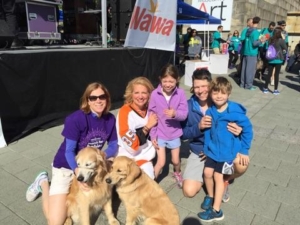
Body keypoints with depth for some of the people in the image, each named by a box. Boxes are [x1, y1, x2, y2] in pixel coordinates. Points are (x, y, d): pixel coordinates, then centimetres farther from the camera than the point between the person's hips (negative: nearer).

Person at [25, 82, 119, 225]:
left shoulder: (110, 119, -9)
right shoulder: (75, 119, -24)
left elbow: (113, 146, -3)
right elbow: (69, 151, -21)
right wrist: (78, 172, -37)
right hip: (66, 166, -6)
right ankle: (43, 183, 18)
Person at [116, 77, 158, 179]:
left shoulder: (149, 110, -2)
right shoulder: (125, 112, -23)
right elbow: (132, 145, -25)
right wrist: (147, 127, -23)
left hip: (146, 157, 6)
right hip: (131, 159, -6)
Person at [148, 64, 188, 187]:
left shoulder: (180, 93, -14)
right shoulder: (155, 94, -15)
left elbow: (184, 114, -15)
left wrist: (175, 113, -37)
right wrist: (153, 135, -9)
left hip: (174, 134, 2)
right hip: (159, 134, -1)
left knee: (176, 161, 20)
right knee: (161, 163, 1)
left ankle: (177, 173, 53)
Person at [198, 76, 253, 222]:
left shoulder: (235, 112, -21)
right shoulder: (210, 111, -7)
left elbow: (247, 129, -11)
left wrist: (244, 150, -6)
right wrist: (206, 147, 4)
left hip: (227, 151, -4)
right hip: (213, 149, 4)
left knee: (218, 176, 3)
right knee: (207, 172, 6)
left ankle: (216, 211, 18)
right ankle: (210, 196, 37)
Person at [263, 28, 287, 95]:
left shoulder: (270, 40, 3)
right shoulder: (281, 40, -10)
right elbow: (285, 49, -1)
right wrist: (283, 39, 4)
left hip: (270, 59, 4)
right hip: (278, 59, -4)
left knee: (269, 74, 9)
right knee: (276, 74, 2)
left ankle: (265, 88, 12)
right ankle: (275, 90, 7)